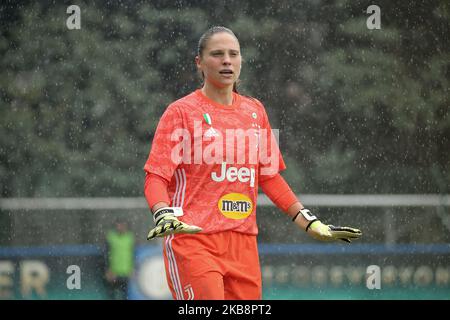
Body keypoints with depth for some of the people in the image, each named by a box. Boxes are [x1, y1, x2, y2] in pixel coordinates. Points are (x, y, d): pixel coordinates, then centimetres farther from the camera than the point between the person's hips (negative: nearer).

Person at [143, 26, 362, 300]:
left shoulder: (255, 111, 15)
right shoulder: (182, 112, -1)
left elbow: (269, 175, 21)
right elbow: (156, 176, -6)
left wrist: (310, 223, 15)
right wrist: (165, 216, -26)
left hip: (244, 244, 5)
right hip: (192, 242, -5)